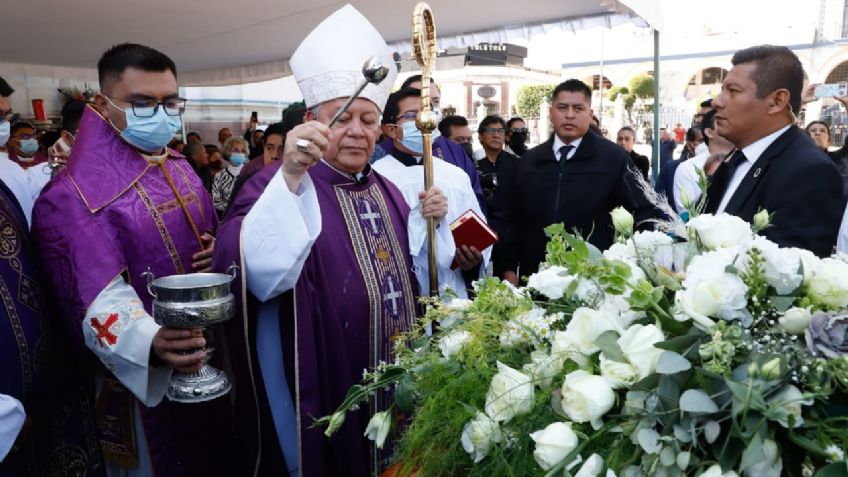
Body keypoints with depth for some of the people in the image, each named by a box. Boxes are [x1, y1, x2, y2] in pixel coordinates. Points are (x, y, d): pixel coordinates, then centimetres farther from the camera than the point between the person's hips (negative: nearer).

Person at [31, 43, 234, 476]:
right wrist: (150, 343, -42)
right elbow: (97, 295, -24)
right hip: (140, 373, -6)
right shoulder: (76, 193, -18)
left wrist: (218, 252, -9)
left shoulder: (182, 171, 5)